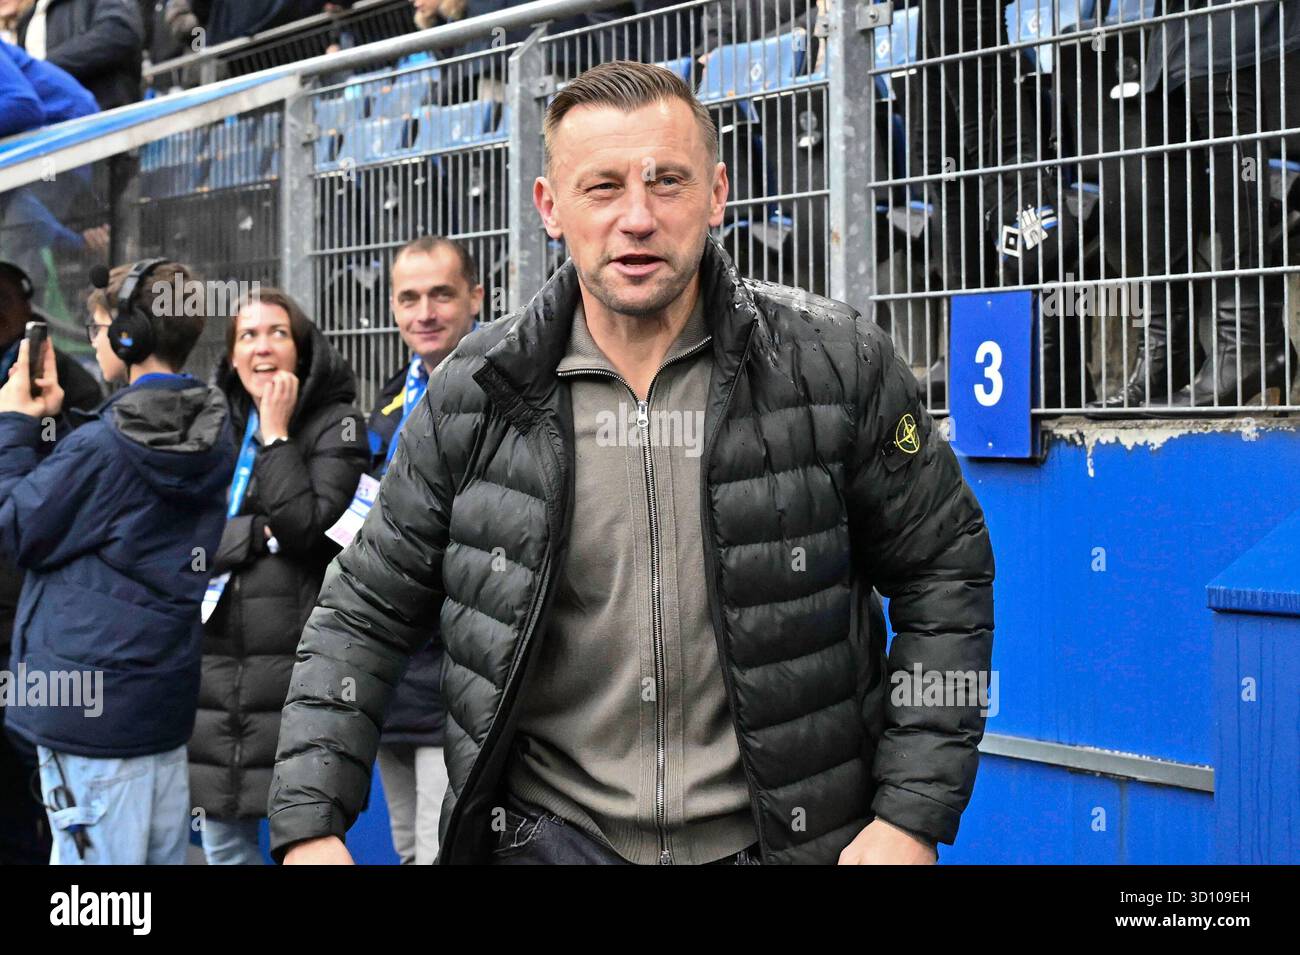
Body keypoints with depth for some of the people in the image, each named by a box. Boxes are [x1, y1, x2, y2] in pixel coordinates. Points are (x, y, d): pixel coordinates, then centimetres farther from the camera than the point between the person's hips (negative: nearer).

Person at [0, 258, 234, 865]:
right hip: (169, 701, 8)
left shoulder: (104, 446, -18)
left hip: (91, 711, -8)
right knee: (162, 858, 14)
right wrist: (49, 423, 12)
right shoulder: (210, 439, 7)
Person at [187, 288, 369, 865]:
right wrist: (255, 530, -9)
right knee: (221, 840, 8)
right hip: (214, 658, 5)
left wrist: (276, 434, -10)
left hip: (295, 659, -5)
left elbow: (307, 526, -13)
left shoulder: (336, 424, 0)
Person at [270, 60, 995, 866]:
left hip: (778, 834, -1)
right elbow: (367, 613, 3)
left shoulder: (834, 365, -7)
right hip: (551, 831, 1)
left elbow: (945, 572, -1)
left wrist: (914, 817, -7)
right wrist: (310, 827, -7)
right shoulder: (475, 397, -3)